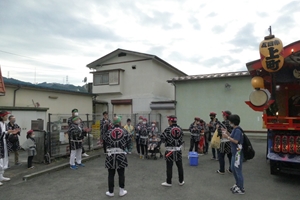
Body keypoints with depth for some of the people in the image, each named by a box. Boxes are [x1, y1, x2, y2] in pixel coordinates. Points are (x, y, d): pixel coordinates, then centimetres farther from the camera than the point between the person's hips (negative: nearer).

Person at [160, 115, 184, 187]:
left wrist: (166, 141, 10)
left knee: (169, 167, 6)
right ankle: (181, 181, 26)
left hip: (170, 150, -4)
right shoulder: (180, 129, -1)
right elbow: (181, 138, 8)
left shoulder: (168, 129, -15)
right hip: (178, 150, 4)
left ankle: (168, 182, 16)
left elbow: (162, 138, -9)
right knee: (180, 166, 14)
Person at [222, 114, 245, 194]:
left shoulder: (238, 130, -20)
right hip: (234, 152, 10)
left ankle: (241, 189, 14)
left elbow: (236, 141, -24)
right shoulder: (235, 129, 9)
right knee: (233, 169, 20)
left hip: (238, 153, -10)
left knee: (238, 170, 1)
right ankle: (237, 184, 36)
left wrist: (227, 137, -19)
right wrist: (228, 134, 2)